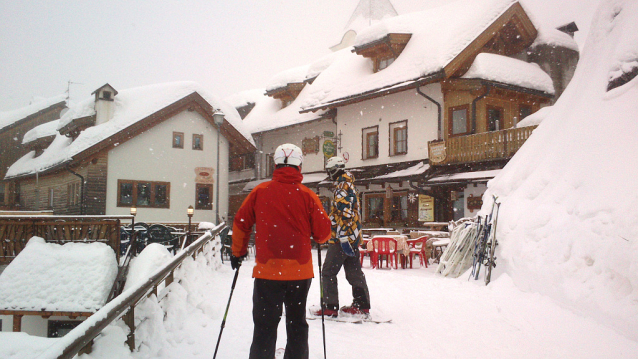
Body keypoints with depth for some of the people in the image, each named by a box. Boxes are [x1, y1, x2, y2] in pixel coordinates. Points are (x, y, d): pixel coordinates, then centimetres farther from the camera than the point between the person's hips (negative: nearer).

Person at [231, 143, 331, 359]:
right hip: (299, 271, 0)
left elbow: (240, 224, 6)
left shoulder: (260, 192, -2)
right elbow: (323, 232, -3)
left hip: (267, 270, 0)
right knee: (297, 325, 15)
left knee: (265, 325, 9)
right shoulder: (307, 195, -5)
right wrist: (316, 238, 21)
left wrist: (238, 252, 20)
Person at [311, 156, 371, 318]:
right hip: (353, 238, 10)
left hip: (342, 238, -10)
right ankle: (362, 306, 15)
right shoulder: (349, 186, 18)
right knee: (354, 272, 12)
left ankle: (330, 307, -1)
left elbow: (345, 213, -22)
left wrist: (343, 237, -25)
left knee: (328, 272, -3)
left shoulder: (342, 186, -13)